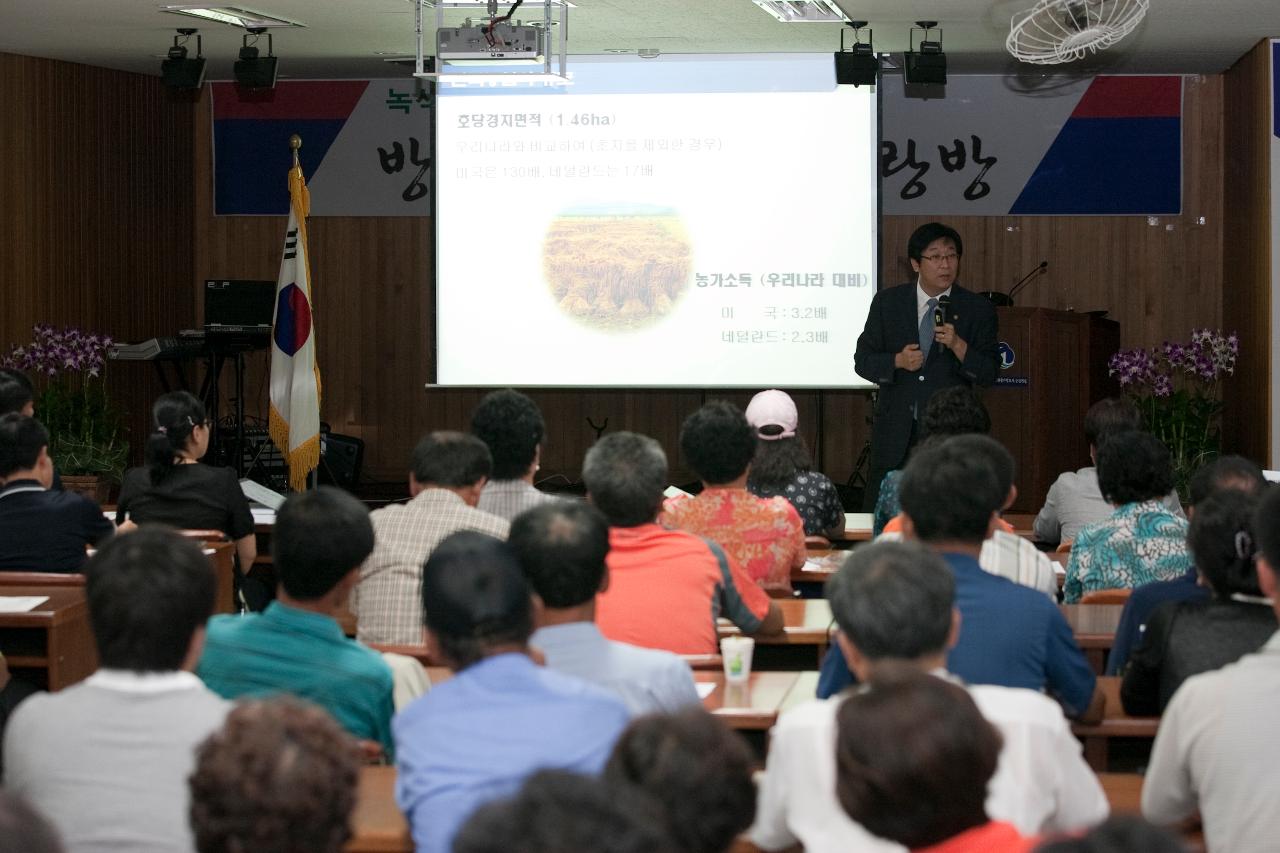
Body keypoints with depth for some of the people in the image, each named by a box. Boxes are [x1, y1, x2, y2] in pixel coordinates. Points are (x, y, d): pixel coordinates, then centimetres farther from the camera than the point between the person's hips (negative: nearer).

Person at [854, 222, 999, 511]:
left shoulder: (978, 310, 2)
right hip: (895, 430, 1)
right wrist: (898, 361, -14)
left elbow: (990, 374, -2)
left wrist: (958, 345, -19)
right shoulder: (887, 302, 5)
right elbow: (862, 360, 5)